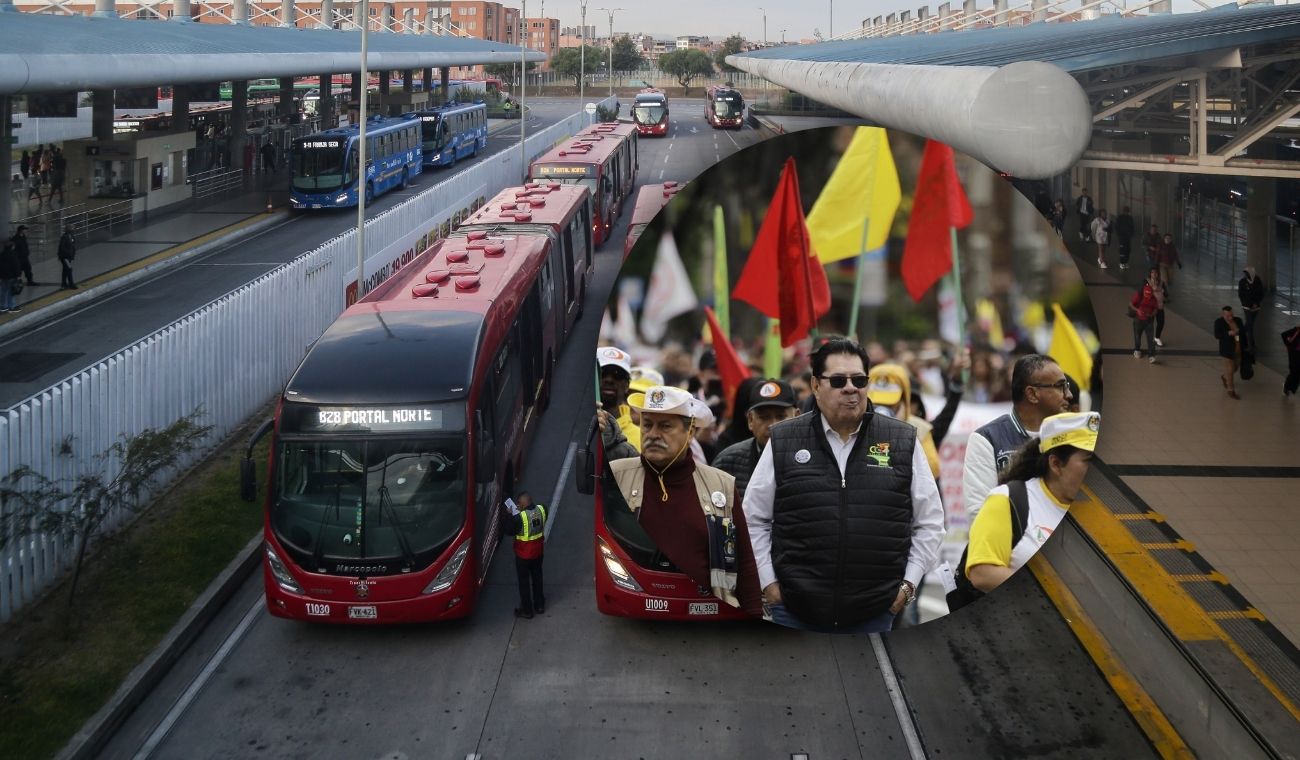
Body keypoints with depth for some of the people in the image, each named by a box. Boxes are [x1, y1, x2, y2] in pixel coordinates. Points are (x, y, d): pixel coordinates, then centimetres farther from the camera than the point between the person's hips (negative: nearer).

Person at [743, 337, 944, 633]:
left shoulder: (903, 442, 4)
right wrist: (768, 583, 2)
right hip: (794, 611, 0)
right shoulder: (782, 442, 3)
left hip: (873, 612, 1)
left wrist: (908, 584, 2)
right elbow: (754, 519, 9)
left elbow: (929, 522, 9)